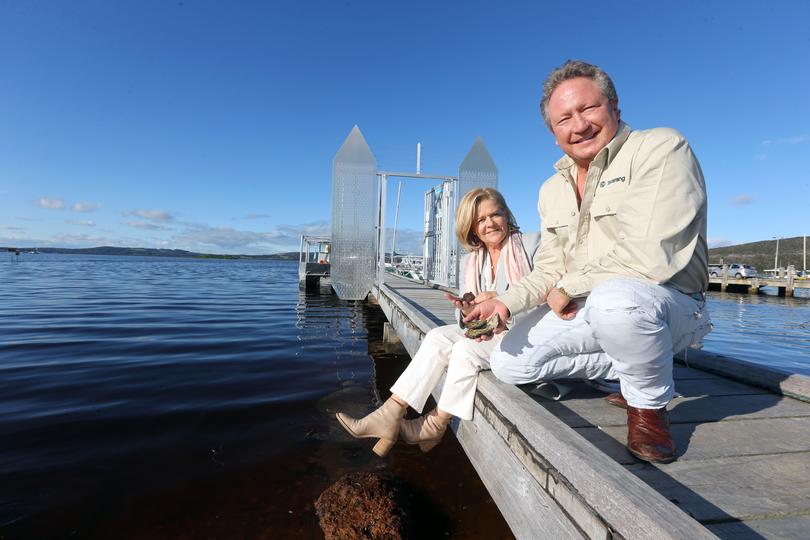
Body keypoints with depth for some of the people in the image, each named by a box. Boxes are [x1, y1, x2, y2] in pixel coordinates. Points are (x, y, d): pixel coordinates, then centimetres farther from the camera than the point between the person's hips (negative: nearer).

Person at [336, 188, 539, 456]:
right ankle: (390, 415, -17)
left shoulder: (532, 244, -5)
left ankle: (436, 425, -4)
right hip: (488, 330, 5)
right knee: (439, 336, -18)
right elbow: (470, 322, 7)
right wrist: (467, 311, -19)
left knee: (466, 349, -26)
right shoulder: (470, 262, 11)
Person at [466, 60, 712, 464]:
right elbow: (549, 270, 7)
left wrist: (569, 286, -14)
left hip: (669, 305, -6)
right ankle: (635, 371, 12)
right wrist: (506, 303, -11)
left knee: (614, 298, -40)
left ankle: (650, 403, -8)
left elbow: (653, 254, -25)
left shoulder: (660, 149, -13)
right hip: (584, 310, 7)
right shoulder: (553, 190, 9)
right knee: (508, 363, -3)